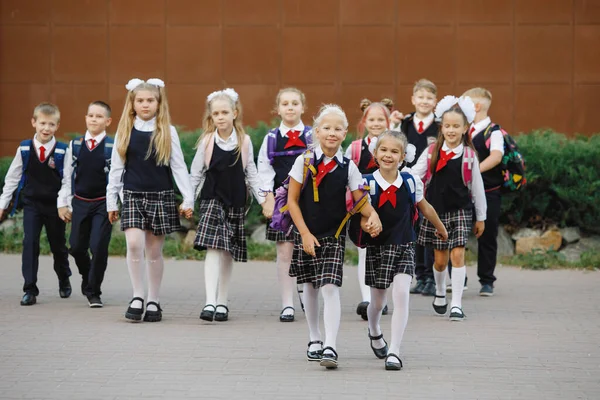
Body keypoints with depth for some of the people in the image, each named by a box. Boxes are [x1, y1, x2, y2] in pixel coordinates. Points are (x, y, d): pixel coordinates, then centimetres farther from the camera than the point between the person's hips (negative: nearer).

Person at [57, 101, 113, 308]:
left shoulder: (113, 147, -6)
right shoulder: (75, 145, 6)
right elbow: (67, 177, 11)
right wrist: (63, 203, 8)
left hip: (103, 203, -4)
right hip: (80, 203, 4)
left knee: (98, 247, -9)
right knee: (77, 247, 8)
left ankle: (93, 292, 4)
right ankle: (87, 279, 35)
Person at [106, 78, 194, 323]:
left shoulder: (167, 132, 1)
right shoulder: (124, 132, 4)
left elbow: (178, 167, 2)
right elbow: (116, 169, 8)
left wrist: (188, 199, -3)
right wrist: (111, 201, 7)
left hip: (161, 197, 0)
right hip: (133, 196, 0)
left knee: (154, 250, 5)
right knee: (134, 243, -16)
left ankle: (153, 301, 15)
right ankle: (137, 297, -6)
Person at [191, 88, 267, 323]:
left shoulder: (244, 141, 1)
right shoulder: (207, 141, -2)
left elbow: (251, 174, 7)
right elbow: (196, 173, 4)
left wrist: (262, 199, 2)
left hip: (236, 202, 2)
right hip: (212, 200, -2)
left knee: (228, 253, 7)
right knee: (213, 248, -15)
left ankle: (222, 302, 16)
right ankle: (210, 302, -22)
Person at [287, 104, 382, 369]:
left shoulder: (347, 167, -3)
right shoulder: (304, 161, -5)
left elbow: (360, 200, 1)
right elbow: (292, 200, -3)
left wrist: (373, 214, -21)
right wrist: (305, 233, -9)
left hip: (334, 236, -1)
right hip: (306, 234, 1)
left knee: (330, 287, -13)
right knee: (310, 287, 13)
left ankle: (330, 347, -18)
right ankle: (314, 340, 30)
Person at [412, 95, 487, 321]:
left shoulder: (469, 155, -1)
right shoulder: (431, 152, 0)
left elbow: (477, 187, 5)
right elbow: (413, 176, 1)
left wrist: (481, 217, 9)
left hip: (460, 211, -1)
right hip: (436, 210, 1)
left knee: (458, 255, -10)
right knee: (440, 259, 7)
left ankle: (457, 304, -6)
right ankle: (440, 293, 34)